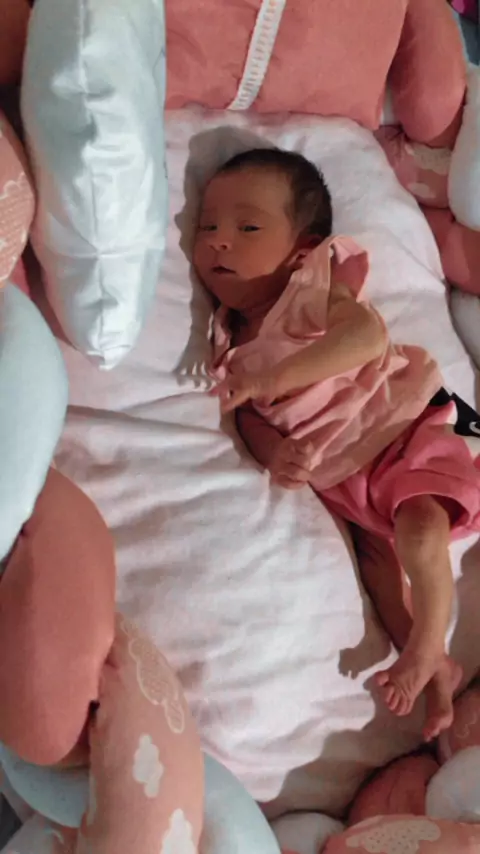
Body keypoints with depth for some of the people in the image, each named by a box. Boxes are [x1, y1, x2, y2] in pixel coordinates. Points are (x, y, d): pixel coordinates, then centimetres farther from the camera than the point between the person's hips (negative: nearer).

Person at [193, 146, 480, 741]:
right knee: (372, 557, 2)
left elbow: (367, 335, -35)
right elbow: (250, 415, 6)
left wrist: (271, 379, -38)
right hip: (335, 477, 6)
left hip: (400, 431, -6)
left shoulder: (314, 289, -16)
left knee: (419, 536, -26)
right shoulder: (231, 341, 3)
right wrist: (273, 452, -18)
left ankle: (426, 648, 0)